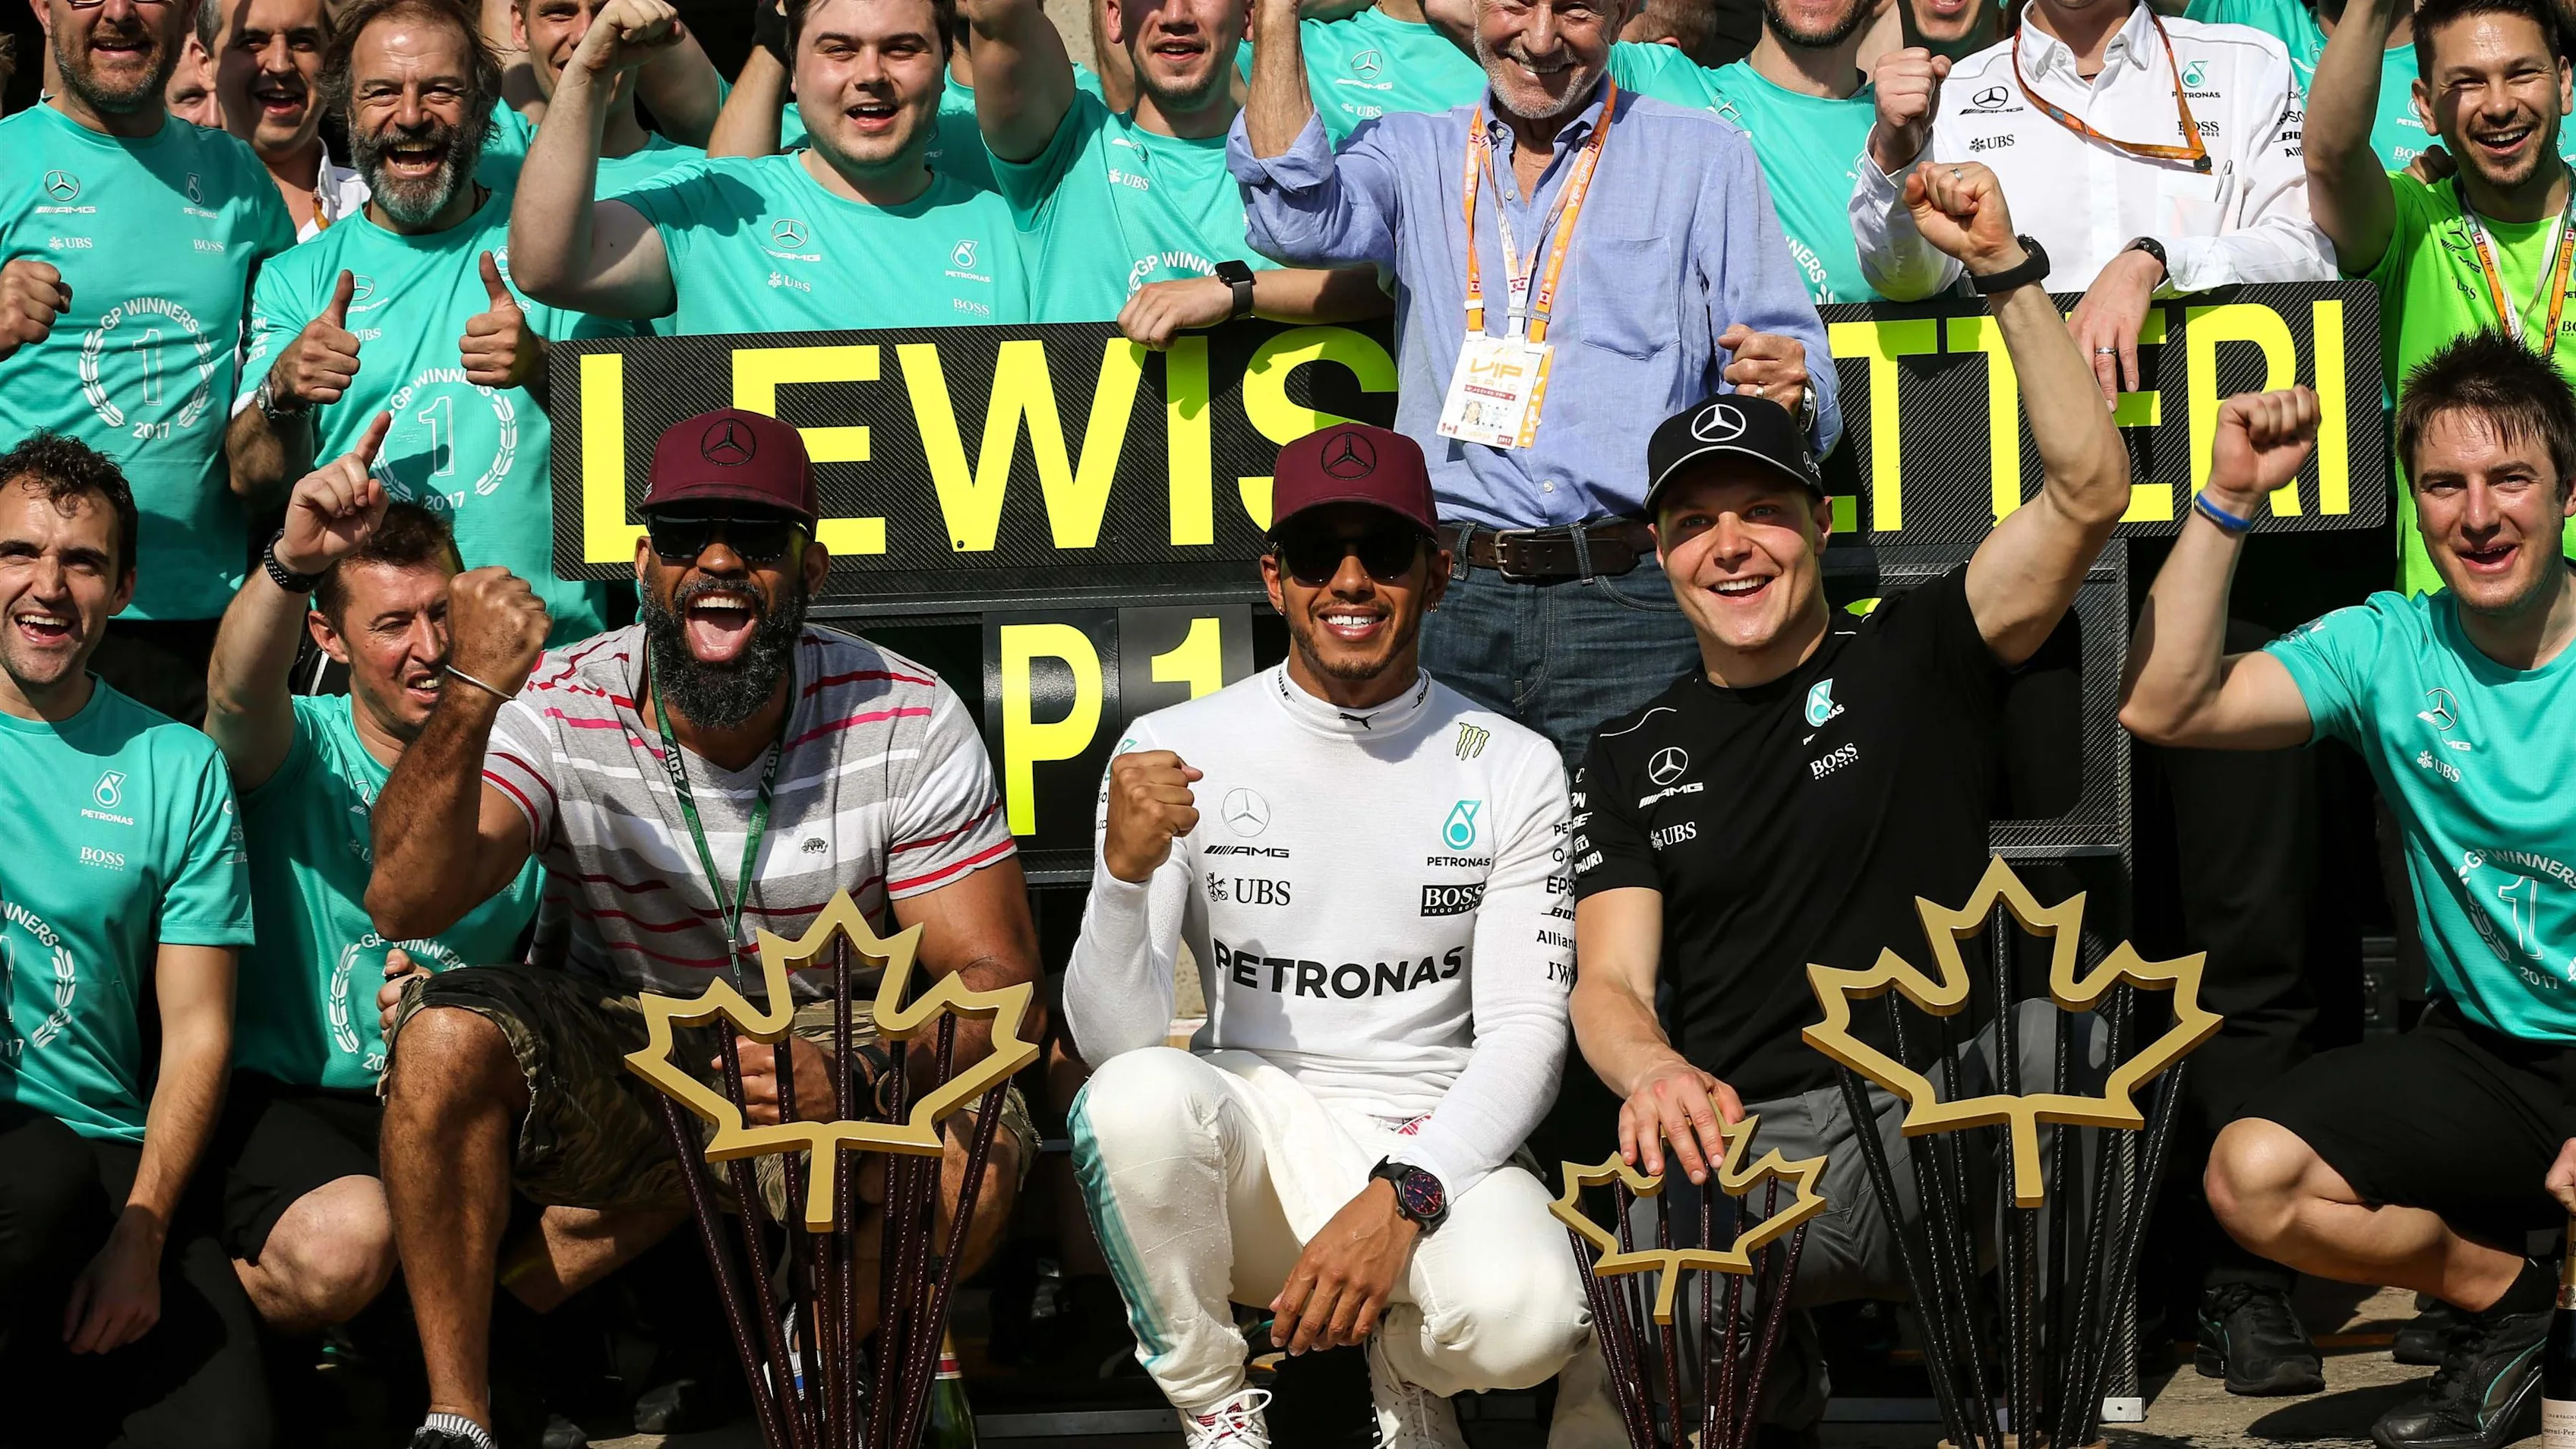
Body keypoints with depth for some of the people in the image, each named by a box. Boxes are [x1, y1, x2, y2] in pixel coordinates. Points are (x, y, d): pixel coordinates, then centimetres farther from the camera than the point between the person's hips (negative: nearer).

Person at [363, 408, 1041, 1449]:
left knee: (974, 1162, -32)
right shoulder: (559, 709, -13)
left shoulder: (909, 721, -13)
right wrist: (472, 695, -41)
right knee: (444, 1032, -30)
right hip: (612, 1046, 1)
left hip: (824, 1044, -1)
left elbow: (993, 972, -14)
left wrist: (864, 1080, -35)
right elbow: (405, 904, -27)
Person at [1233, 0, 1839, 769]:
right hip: (1453, 607, 1)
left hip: (1638, 599, -1)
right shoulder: (1411, 155, 17)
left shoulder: (1706, 157, 12)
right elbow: (1296, 216, -4)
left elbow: (1789, 357, 7)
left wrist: (1791, 392, -17)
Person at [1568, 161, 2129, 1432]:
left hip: (1934, 1122, -1)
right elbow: (1608, 981, 6)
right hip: (1745, 1140, 2)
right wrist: (1653, 1071, -19)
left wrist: (2003, 269, -10)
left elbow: (2089, 491, -3)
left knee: (2054, 1032, -38)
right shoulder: (1634, 752, 17)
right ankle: (1774, 1389, 5)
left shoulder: (1914, 659, 10)